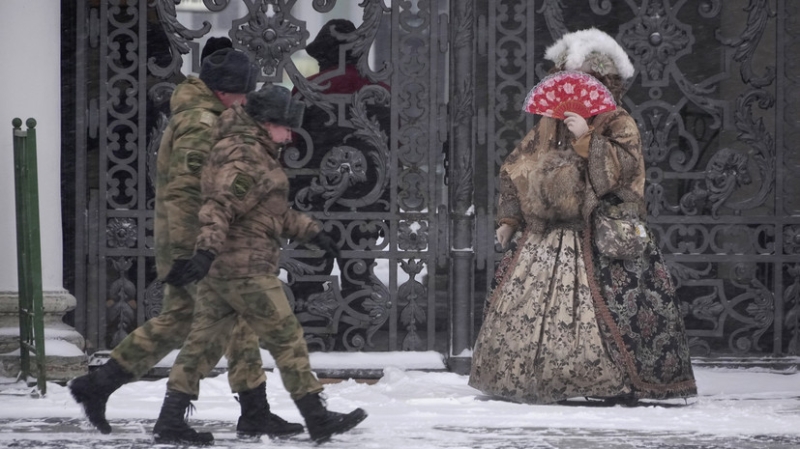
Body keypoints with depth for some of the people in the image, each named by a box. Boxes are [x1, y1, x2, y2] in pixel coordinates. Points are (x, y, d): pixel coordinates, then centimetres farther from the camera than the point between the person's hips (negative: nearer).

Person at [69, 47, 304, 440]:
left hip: (179, 241, 10)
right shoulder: (201, 123, -16)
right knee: (237, 318, -5)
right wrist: (185, 252, -25)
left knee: (176, 320, 16)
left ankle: (96, 385, 17)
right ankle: (255, 414, -2)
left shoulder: (194, 114, 17)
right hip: (195, 241, -10)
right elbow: (183, 189, -23)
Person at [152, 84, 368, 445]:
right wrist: (207, 251, -36)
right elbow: (220, 206, -26)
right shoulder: (247, 157, -14)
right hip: (245, 268, -10)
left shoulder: (256, 153, 21)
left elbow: (276, 211, 31)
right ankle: (318, 420, 4)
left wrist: (312, 232, 32)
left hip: (218, 267, 10)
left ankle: (170, 421, 3)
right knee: (286, 338, -2)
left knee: (204, 340, 7)